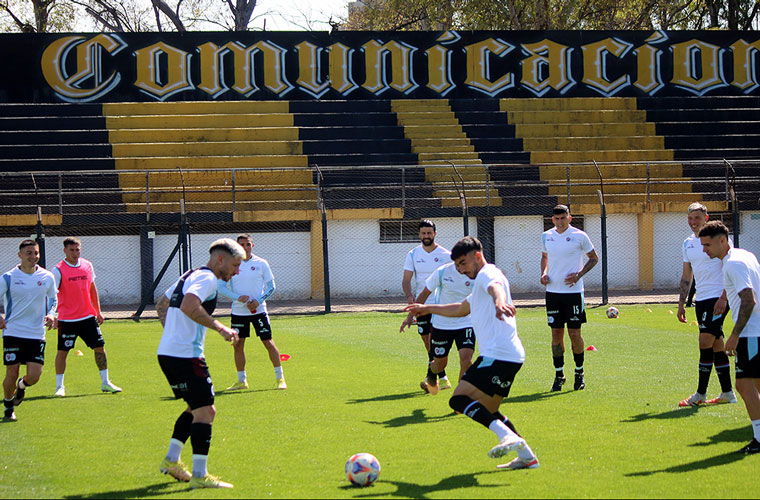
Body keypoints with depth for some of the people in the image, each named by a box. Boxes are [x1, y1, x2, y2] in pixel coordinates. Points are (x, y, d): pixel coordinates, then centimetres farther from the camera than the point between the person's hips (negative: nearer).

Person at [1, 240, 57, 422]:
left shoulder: (47, 277, 3)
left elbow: (53, 299, 18)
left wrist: (50, 314, -2)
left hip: (37, 334, 2)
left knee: (34, 376, -8)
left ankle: (22, 386, 30)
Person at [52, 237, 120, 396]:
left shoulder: (87, 265, 7)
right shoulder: (58, 270, -9)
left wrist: (98, 311, 15)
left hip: (88, 316, 5)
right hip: (67, 318, -5)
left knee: (99, 347, 5)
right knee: (63, 351, -1)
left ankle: (105, 383, 16)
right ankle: (59, 386, 10)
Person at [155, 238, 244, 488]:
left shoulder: (189, 275, 20)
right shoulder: (207, 278, -11)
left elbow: (161, 305, 30)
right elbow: (188, 306, -29)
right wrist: (220, 328, -26)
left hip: (167, 353, 10)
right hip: (186, 355, -10)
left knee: (197, 408, 21)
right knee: (205, 411, -7)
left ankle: (171, 460, 22)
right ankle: (200, 475, -8)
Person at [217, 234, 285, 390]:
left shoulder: (261, 263, -1)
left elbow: (271, 286, 2)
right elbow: (221, 287, -1)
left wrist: (258, 301, -13)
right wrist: (238, 297, -16)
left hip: (258, 310, -2)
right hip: (238, 311, 2)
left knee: (268, 343, -3)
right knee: (238, 345, 4)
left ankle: (280, 378, 6)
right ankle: (242, 381, 17)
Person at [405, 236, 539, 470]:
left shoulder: (487, 273, -4)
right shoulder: (481, 281, 28)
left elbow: (495, 287, -30)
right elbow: (461, 309, 47)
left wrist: (499, 301, -53)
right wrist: (428, 308, 54)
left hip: (498, 354, -11)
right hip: (511, 356, 11)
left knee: (459, 399, -19)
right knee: (487, 412, 16)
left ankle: (509, 436, -33)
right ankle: (526, 456, 12)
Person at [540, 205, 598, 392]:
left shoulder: (579, 236, -5)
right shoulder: (546, 236, 7)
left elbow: (593, 258, 5)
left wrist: (579, 274, -9)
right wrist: (544, 273, 6)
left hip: (573, 291, -3)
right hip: (553, 291, 3)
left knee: (575, 333, -2)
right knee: (556, 333, 3)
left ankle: (579, 372, 15)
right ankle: (559, 375, 13)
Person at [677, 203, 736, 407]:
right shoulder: (688, 244, 13)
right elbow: (686, 276, 21)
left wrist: (723, 298, -18)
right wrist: (681, 303, 15)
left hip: (718, 297, -7)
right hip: (701, 299, 7)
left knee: (705, 342, -12)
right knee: (716, 344, 9)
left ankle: (701, 394, -7)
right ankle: (727, 392, 15)